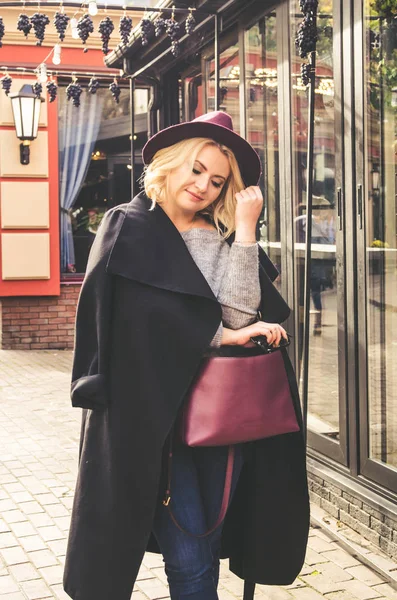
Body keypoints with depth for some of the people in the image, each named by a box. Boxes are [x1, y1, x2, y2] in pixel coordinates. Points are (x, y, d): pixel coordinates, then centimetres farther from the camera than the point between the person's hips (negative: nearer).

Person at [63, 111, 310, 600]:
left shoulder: (223, 237, 12)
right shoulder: (129, 229, 1)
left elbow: (242, 313, -5)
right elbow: (150, 314, -12)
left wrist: (245, 227, -6)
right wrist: (221, 334, -7)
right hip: (154, 411, -4)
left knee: (207, 552, 10)